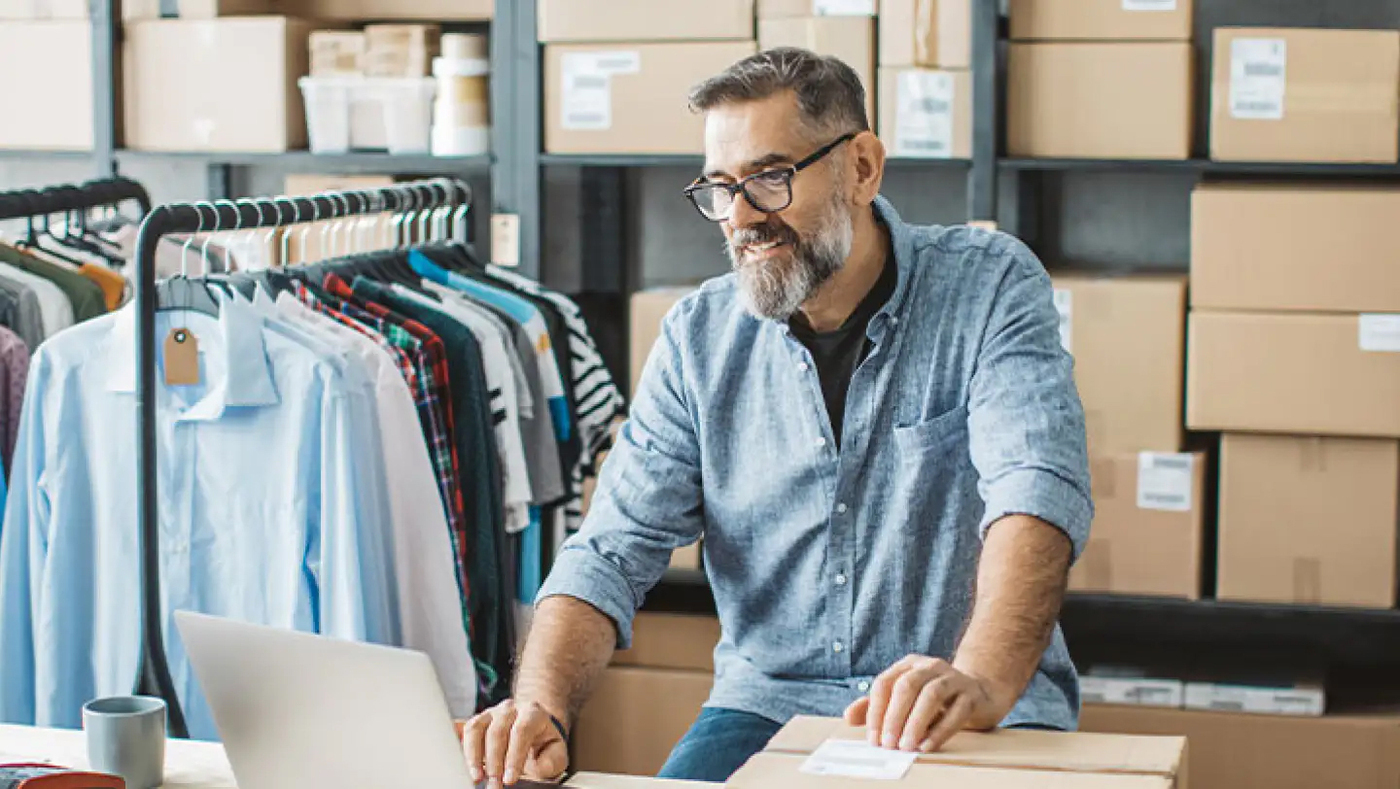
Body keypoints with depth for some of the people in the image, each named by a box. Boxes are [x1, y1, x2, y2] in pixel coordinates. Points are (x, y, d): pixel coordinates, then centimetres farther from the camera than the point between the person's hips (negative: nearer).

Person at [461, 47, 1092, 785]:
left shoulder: (990, 287, -6)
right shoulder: (698, 338, 3)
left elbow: (1036, 490, -21)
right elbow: (614, 550, -1)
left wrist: (981, 681, -40)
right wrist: (542, 705, -21)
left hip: (983, 716, -2)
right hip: (769, 703, 3)